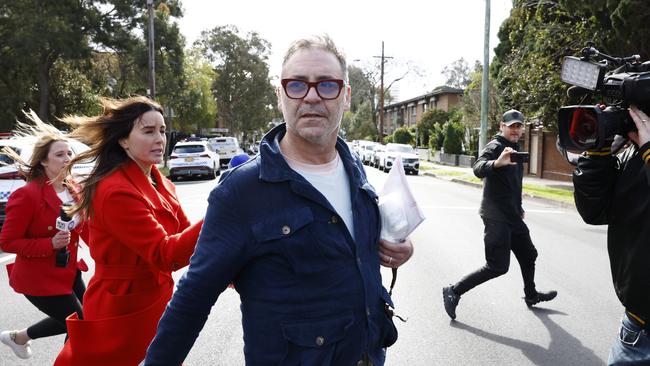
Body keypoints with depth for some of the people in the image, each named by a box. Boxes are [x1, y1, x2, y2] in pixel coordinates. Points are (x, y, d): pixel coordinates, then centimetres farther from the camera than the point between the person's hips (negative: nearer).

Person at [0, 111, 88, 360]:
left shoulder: (74, 191, 2)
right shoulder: (27, 195, -21)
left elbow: (84, 228, 12)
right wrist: (50, 244, -30)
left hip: (69, 272, 8)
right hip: (39, 279, -8)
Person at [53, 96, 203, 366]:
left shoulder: (159, 184, 6)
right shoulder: (116, 192, -22)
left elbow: (184, 232, 3)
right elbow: (164, 254, -26)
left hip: (156, 303, 8)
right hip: (122, 314, -8)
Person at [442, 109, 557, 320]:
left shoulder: (515, 149, 16)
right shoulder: (495, 147, -13)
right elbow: (478, 168, -36)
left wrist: (519, 208, 30)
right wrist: (497, 162, -56)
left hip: (513, 216, 9)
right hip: (496, 217, -9)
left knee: (528, 255, 22)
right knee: (497, 266, -11)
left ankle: (531, 295, 44)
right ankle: (453, 292, -3)